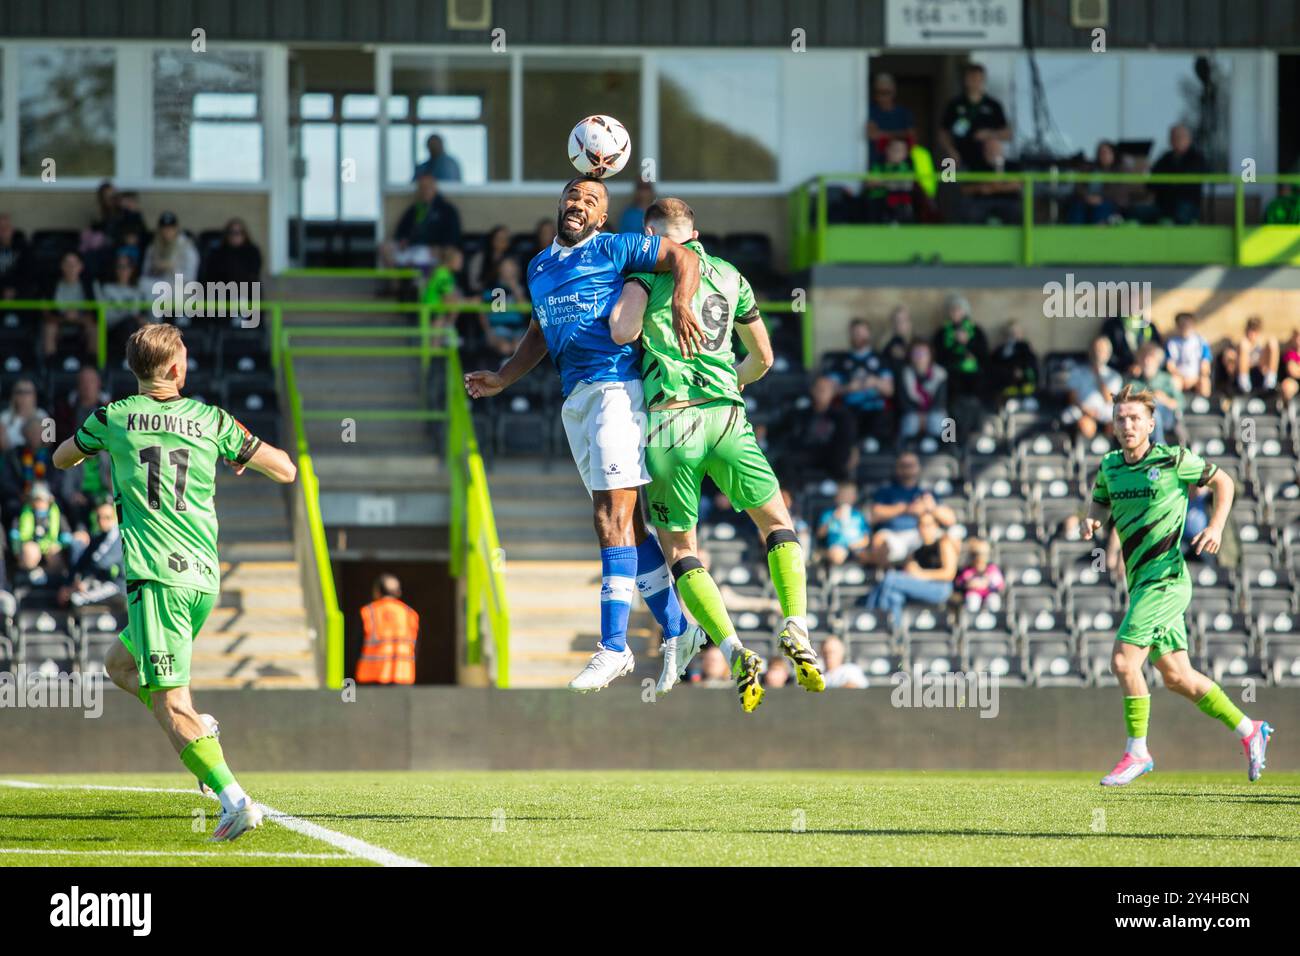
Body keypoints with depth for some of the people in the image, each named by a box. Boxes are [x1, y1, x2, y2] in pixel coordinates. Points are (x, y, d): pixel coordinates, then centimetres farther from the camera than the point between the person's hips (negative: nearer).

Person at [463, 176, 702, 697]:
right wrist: (502, 379, 24)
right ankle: (677, 630, 15)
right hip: (575, 400, 8)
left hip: (616, 388, -8)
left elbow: (684, 258, -6)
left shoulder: (613, 249, -1)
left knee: (613, 519, -12)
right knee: (624, 522, 9)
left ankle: (613, 647, -14)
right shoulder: (539, 267, 21)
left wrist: (680, 304, -23)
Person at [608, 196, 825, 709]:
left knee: (680, 549, 9)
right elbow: (762, 358, 29)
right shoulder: (731, 277, 18)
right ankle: (795, 631, -4)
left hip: (668, 420, -3)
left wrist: (620, 298, 10)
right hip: (726, 416, 3)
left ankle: (737, 654, -8)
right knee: (778, 526, 18)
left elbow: (622, 331, -12)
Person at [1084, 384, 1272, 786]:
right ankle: (1248, 730, 24)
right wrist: (1091, 521, 1)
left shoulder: (1173, 460, -8)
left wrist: (1216, 527, -8)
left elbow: (1222, 481, 5)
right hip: (1141, 582, 7)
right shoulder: (1109, 466, 8)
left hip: (1165, 578, -7)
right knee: (1175, 676, 10)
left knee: (1124, 661, -15)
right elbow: (1100, 502, 25)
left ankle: (1137, 751, -3)